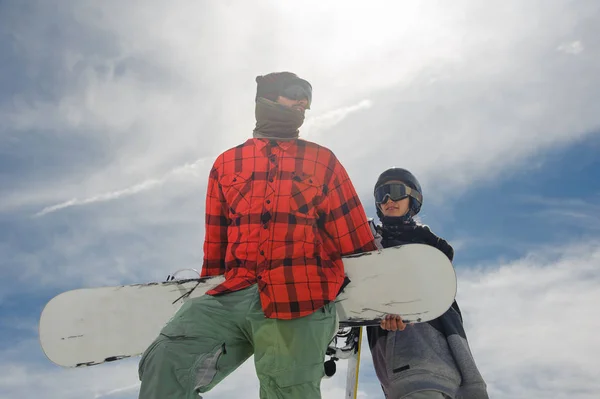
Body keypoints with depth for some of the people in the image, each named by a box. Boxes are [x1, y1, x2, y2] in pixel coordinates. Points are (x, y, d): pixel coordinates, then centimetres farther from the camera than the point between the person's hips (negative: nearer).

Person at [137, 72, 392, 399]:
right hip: (234, 295, 2)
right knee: (165, 365, -18)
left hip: (299, 301, -1)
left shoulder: (323, 161, 15)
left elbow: (354, 238, 13)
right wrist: (209, 308, 25)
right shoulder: (226, 164, 18)